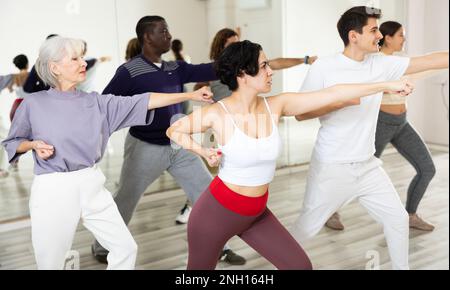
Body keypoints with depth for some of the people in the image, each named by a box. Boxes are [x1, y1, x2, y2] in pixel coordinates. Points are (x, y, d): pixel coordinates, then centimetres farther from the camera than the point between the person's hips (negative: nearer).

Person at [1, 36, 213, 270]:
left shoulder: (96, 102, 3)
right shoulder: (33, 104, -4)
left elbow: (142, 101, -2)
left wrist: (190, 95, -7)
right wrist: (34, 145, -12)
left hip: (92, 186, 4)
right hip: (53, 190, -3)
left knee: (126, 248, 7)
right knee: (50, 264, 7)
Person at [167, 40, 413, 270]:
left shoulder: (276, 105, -7)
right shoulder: (216, 113, -18)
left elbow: (333, 94, -8)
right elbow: (173, 131, -1)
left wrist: (387, 85, -7)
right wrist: (202, 151, -16)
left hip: (257, 212, 5)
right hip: (217, 211, -4)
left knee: (300, 265, 6)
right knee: (199, 270, 15)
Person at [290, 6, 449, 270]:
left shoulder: (381, 64, 0)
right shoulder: (324, 67, -13)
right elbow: (300, 113, -11)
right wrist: (340, 101, -23)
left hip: (367, 166, 5)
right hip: (331, 168, -5)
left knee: (398, 218, 12)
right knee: (307, 227, 5)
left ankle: (402, 267, 33)